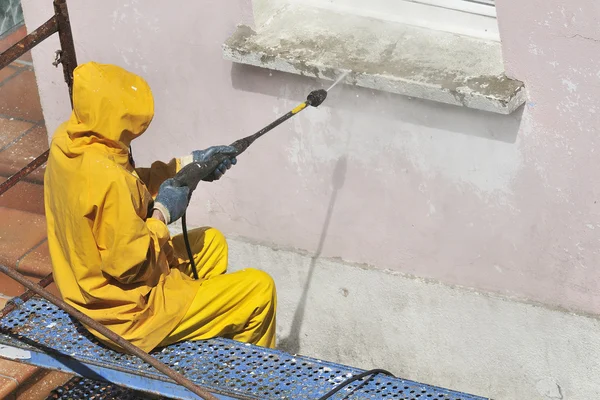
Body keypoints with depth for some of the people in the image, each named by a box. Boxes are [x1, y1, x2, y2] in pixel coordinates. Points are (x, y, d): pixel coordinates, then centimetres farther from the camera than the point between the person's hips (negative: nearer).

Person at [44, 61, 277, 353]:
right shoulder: (105, 177, -34)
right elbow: (131, 264, -28)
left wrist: (188, 165, 6)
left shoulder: (67, 139, -6)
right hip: (127, 312, -10)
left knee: (211, 242, 27)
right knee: (260, 289, -2)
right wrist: (162, 214, -15)